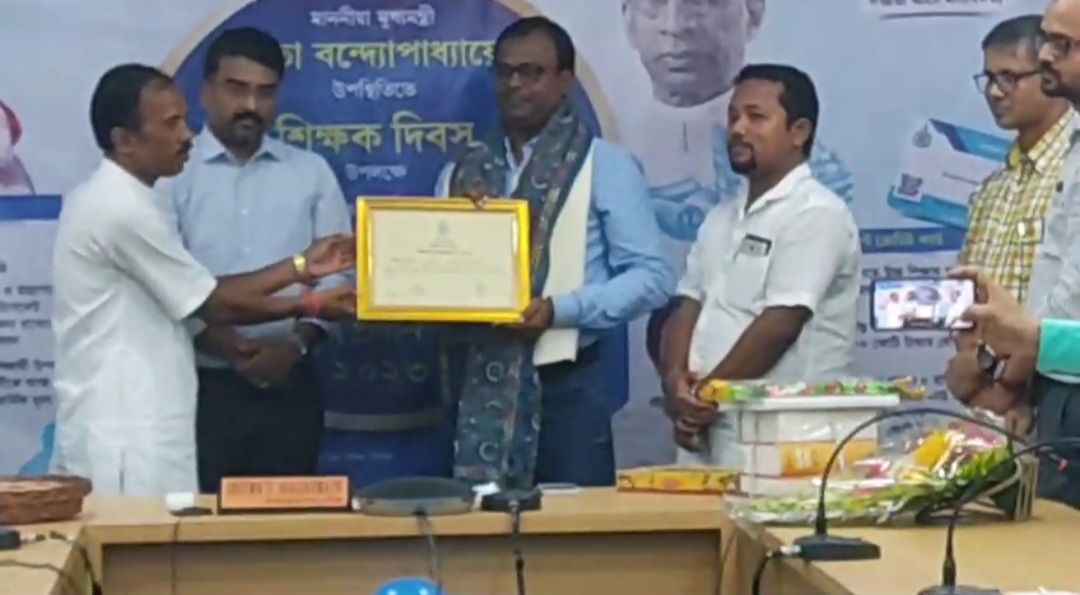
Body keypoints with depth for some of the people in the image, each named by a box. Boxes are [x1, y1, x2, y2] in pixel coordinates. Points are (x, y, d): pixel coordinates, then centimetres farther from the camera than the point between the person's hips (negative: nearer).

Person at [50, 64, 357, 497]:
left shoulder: (110, 200, 14)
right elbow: (212, 304, -8)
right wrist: (309, 305, 3)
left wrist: (300, 267, 13)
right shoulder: (124, 209, -16)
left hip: (120, 425, 10)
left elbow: (198, 293, 14)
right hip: (127, 435, -10)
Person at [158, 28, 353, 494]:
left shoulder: (312, 173, 9)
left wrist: (296, 343, -9)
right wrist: (226, 345, -17)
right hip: (202, 387, -2)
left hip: (289, 387, 3)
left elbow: (338, 272, 6)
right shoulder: (172, 174, 0)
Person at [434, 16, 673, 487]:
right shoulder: (461, 173, 13)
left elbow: (651, 275, -5)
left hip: (565, 386, -3)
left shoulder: (605, 166, 1)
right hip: (477, 384, 3)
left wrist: (560, 310, -17)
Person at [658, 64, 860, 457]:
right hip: (705, 427, 7)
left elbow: (779, 326, -15)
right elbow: (689, 307, 12)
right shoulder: (722, 218, 18)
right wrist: (676, 381, -7)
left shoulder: (815, 214, -8)